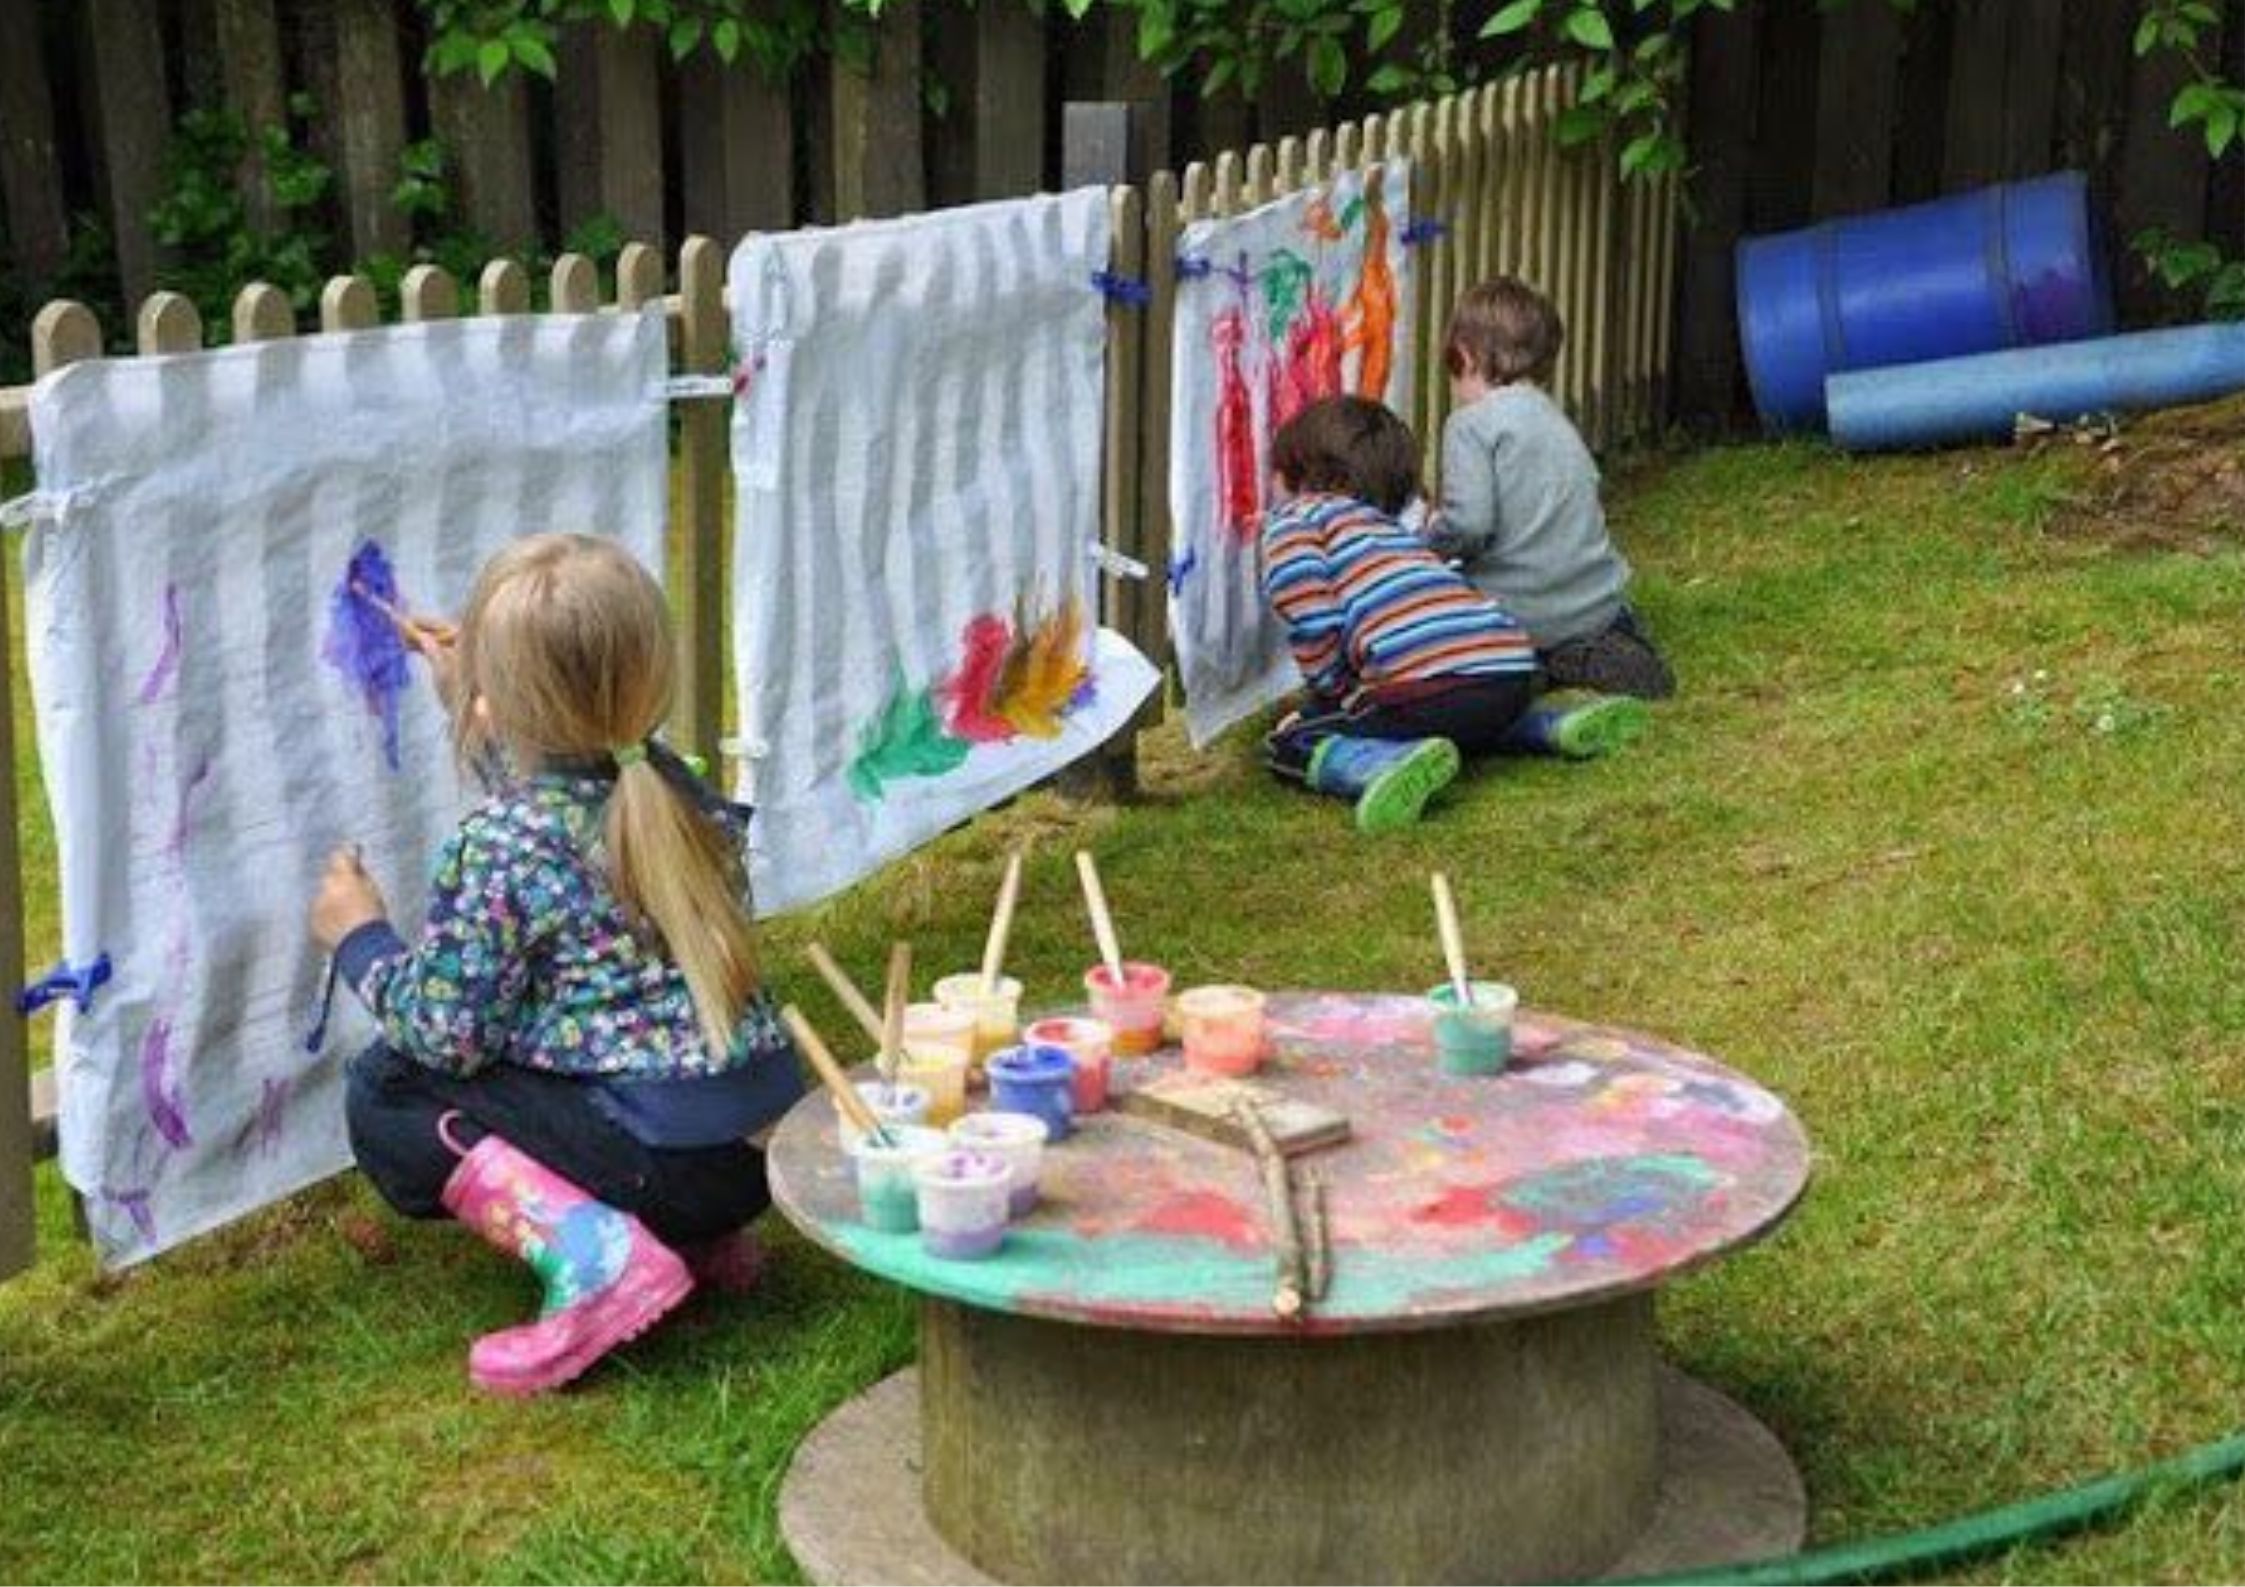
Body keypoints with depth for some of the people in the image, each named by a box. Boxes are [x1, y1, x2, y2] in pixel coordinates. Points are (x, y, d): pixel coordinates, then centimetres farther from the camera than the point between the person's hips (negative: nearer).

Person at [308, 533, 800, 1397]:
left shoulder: (496, 845, -15)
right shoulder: (669, 784, 8)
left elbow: (447, 1032, -12)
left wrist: (359, 938, 5)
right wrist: (470, 697, 34)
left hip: (662, 1155, -8)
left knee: (385, 1090, 5)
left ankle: (589, 1246, -14)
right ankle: (696, 1236, 15)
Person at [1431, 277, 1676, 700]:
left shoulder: (1472, 423, -10)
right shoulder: (1556, 420, 15)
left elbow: (1469, 524, -21)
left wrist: (1430, 541, 1)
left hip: (1520, 614, -7)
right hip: (1597, 601, 7)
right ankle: (1606, 647, 4)